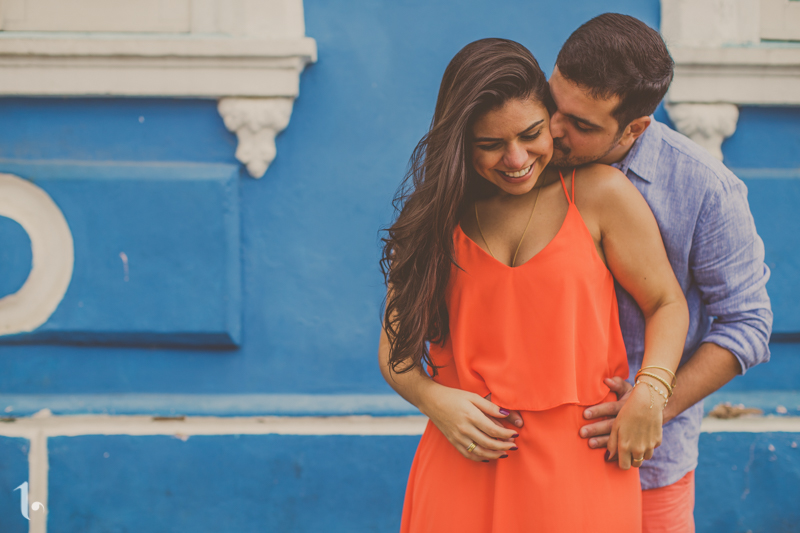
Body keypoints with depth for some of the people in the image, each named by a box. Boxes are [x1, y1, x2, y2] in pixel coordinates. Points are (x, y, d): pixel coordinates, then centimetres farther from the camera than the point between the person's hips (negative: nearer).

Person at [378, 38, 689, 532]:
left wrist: (649, 393, -11)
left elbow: (667, 304, 7)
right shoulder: (438, 213, 6)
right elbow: (395, 346, 10)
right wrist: (431, 397, -11)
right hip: (463, 468, 2)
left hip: (580, 467, -2)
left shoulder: (600, 194, -2)